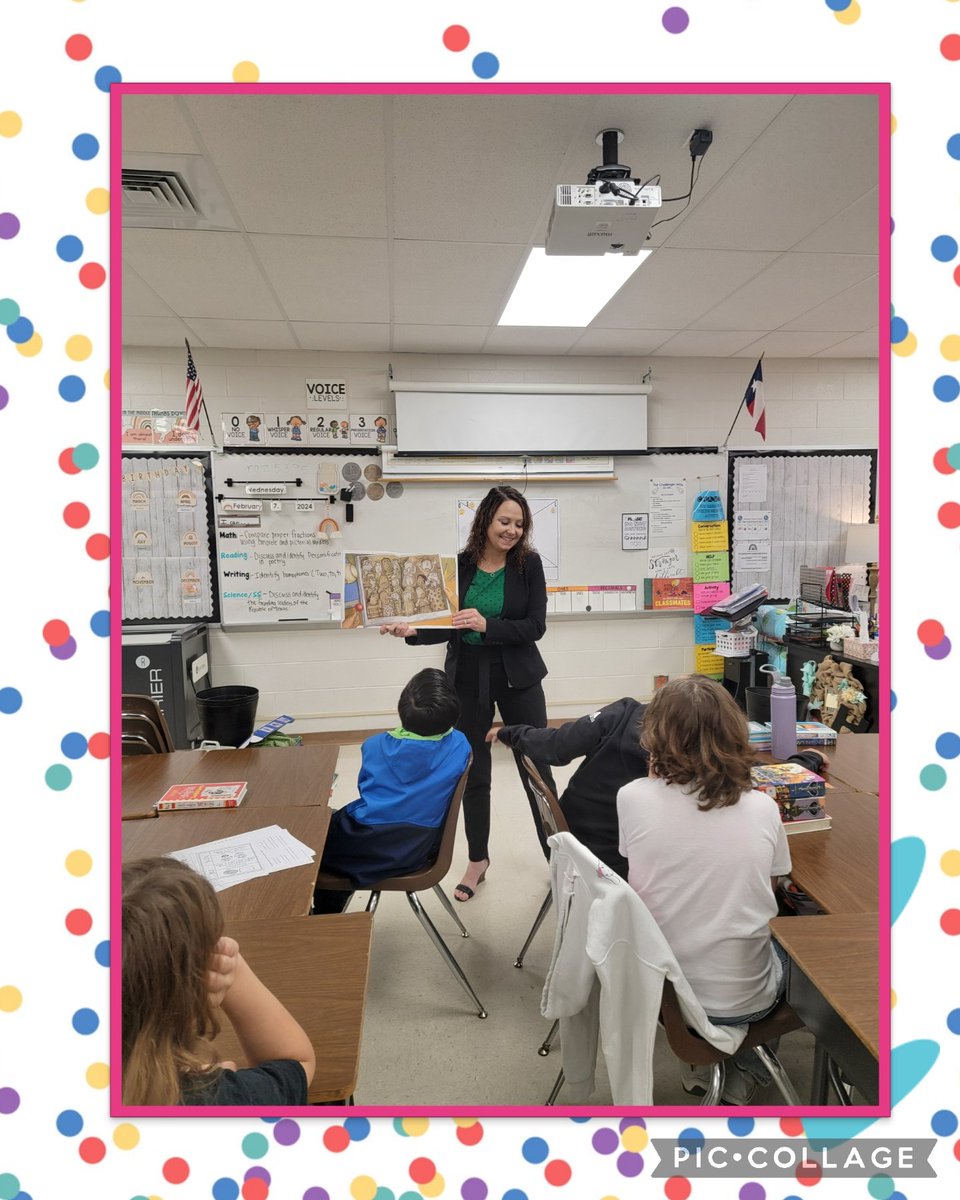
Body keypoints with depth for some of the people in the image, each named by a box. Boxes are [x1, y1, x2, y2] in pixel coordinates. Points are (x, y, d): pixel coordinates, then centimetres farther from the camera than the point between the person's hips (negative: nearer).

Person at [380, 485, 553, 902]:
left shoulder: (529, 563, -7)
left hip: (517, 678, -1)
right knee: (473, 772, 13)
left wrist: (487, 625, -25)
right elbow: (448, 628, 0)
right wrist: (411, 631, -17)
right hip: (467, 680, 1)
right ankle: (478, 859, 31)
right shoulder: (459, 565, -5)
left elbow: (535, 626, -12)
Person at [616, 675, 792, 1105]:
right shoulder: (762, 809, -14)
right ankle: (743, 1074, 29)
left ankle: (704, 1065, 32)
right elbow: (770, 888, 4)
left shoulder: (633, 799, -17)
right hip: (742, 1000, -1)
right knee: (790, 946, 31)